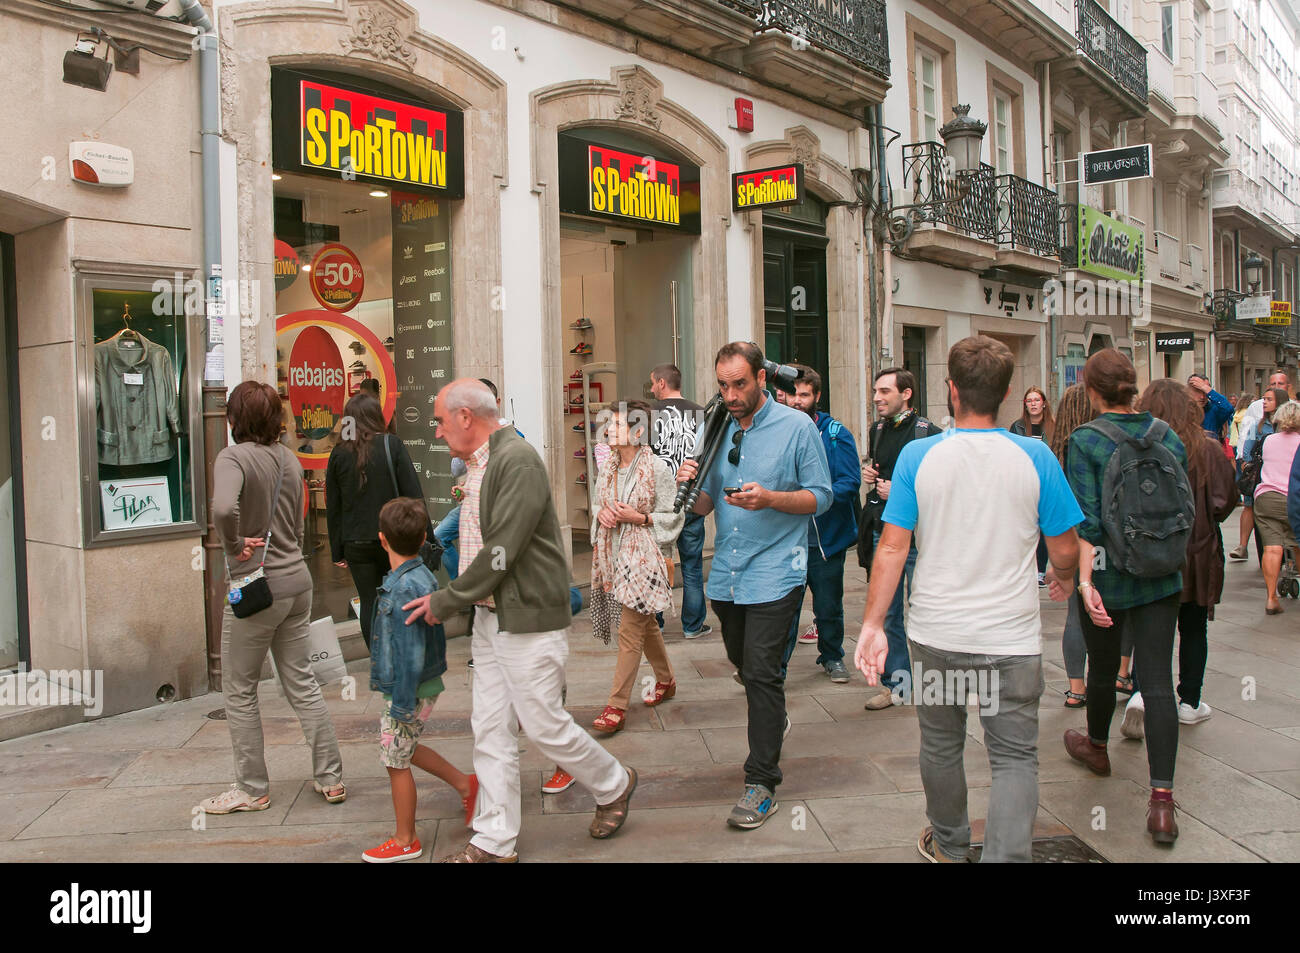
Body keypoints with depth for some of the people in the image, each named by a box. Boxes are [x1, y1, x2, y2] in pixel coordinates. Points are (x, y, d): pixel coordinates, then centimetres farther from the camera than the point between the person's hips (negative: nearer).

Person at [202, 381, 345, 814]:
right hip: (297, 580, 7)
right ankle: (331, 778, 19)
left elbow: (223, 508, -35)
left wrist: (235, 547, -18)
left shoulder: (234, 457, -15)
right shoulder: (289, 459, 8)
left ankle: (252, 789, 19)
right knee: (303, 684, 15)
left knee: (240, 693, 9)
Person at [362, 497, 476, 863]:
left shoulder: (404, 589, -26)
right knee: (403, 749, 26)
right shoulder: (424, 576, 2)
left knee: (396, 762, 7)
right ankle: (465, 783, 34)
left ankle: (405, 841, 22)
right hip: (425, 684, 9)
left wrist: (402, 704, -19)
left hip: (409, 692, -9)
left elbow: (410, 654, -26)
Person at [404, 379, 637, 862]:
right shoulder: (477, 465, 12)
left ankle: (613, 785, 29)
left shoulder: (518, 460, -19)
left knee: (544, 725, 3)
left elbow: (501, 552, -22)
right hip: (490, 617, 9)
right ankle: (494, 842, 21)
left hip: (529, 618, -9)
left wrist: (445, 601, -14)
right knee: (491, 731, 10)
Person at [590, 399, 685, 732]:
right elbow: (598, 505, 20)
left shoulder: (657, 468, -10)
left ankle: (617, 706, -3)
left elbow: (673, 517, -7)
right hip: (613, 558, 7)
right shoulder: (607, 469, 8)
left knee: (629, 632, -8)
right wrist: (602, 513, -2)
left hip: (644, 560, -7)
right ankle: (666, 680, 38)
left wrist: (640, 518, -19)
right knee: (645, 625, 19)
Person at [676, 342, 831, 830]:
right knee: (743, 664, 19)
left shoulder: (797, 427, -6)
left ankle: (761, 783, 2)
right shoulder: (719, 431, 8)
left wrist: (769, 499, -23)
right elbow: (704, 507, 10)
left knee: (760, 672, -8)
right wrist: (692, 484, -13)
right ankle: (774, 720, 49)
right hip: (726, 572, 6)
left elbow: (821, 496, -7)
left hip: (774, 571, -6)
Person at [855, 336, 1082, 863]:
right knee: (1015, 758, 9)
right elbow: (1065, 551, 0)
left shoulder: (918, 456, -9)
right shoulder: (1035, 457, -8)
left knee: (941, 746, 21)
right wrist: (1064, 581, 23)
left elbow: (892, 548, -9)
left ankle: (950, 844, 40)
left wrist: (872, 625, -3)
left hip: (936, 636, 1)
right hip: (1011, 637, -1)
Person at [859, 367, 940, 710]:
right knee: (887, 613, 11)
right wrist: (867, 475, 7)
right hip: (882, 532, 6)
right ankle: (895, 681, 22)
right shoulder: (878, 430, 11)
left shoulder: (927, 433, -11)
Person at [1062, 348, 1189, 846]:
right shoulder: (1168, 436, 2)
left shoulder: (1085, 441, -11)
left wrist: (1085, 581, -19)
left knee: (1103, 668, 18)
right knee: (1157, 680, 0)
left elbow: (1087, 520, -18)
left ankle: (1096, 746, 44)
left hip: (1108, 576, -3)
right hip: (1161, 579, 3)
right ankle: (1161, 799, -6)